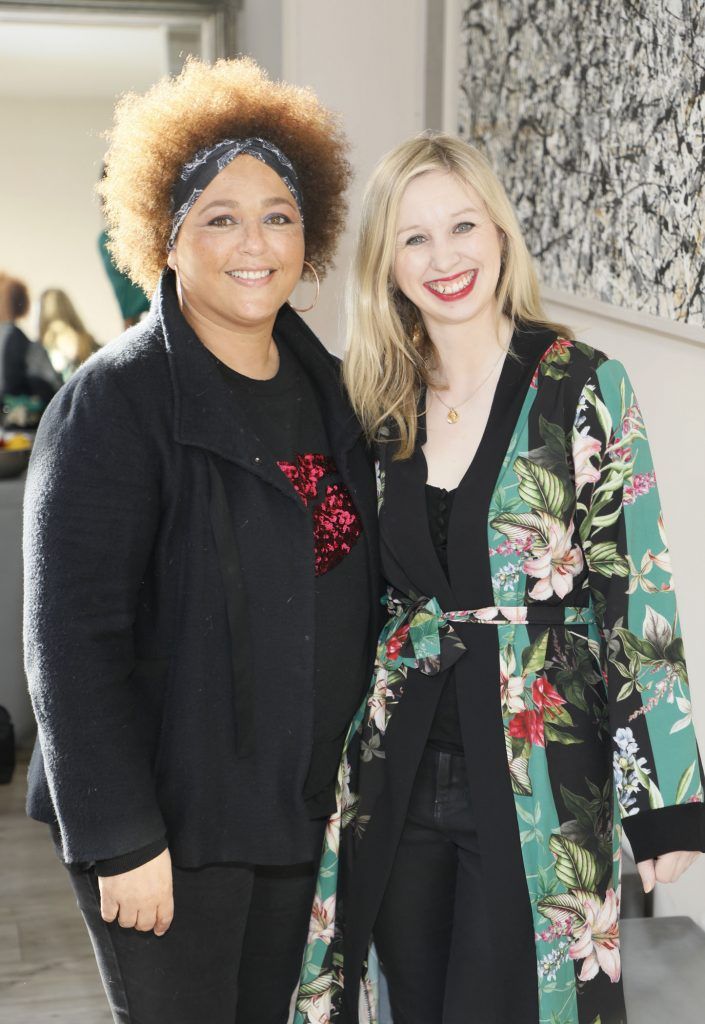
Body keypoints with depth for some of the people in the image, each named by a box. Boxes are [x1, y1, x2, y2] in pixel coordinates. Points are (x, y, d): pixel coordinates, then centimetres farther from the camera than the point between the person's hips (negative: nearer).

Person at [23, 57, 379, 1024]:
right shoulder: (116, 400, -13)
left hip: (305, 808, 6)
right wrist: (123, 838, -18)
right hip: (174, 817, -6)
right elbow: (71, 637, -17)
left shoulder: (327, 388, 6)